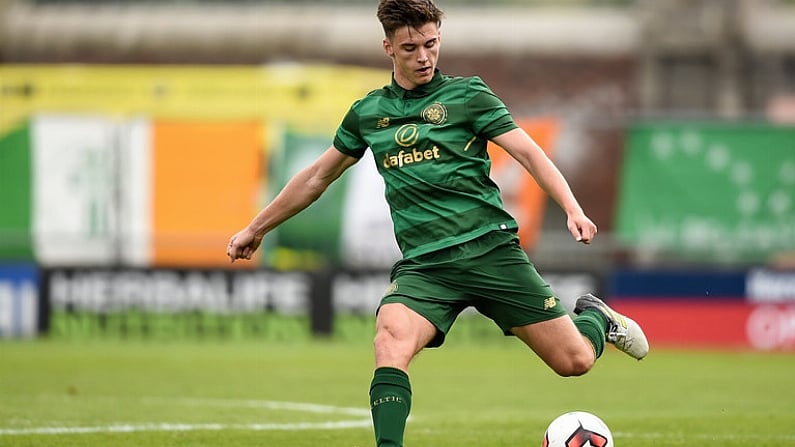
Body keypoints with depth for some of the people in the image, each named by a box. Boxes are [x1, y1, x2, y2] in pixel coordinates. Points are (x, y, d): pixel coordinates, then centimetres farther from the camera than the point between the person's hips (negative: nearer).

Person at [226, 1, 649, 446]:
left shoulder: (467, 94, 3)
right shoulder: (368, 113, 13)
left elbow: (528, 152, -4)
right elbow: (318, 177, 26)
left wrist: (573, 209, -20)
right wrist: (256, 229, 31)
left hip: (491, 248, -1)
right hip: (424, 263, 2)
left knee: (574, 360, -2)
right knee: (391, 343, -31)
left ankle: (595, 317, 34)